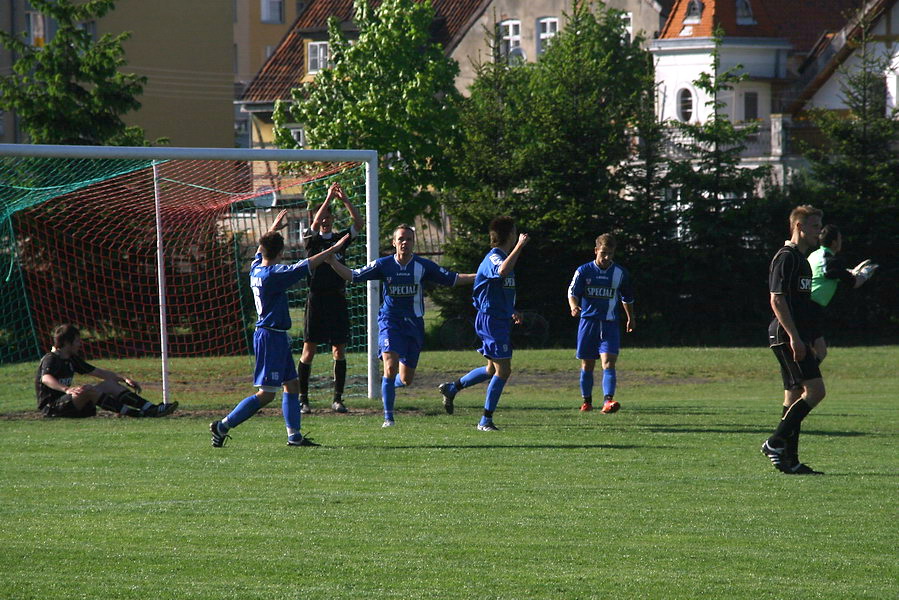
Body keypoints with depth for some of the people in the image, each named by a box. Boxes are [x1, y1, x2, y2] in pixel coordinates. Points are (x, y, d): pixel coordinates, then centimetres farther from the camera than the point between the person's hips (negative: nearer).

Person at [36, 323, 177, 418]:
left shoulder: (72, 360, 17)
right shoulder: (50, 359, -12)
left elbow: (99, 372, 24)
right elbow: (46, 378, -34)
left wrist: (124, 379, 18)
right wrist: (66, 389, -52)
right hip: (51, 407, -9)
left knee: (109, 384, 3)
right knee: (87, 389, -33)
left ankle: (152, 409, -11)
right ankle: (134, 414, -39)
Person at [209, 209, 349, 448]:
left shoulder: (256, 269, 5)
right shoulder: (273, 275, -19)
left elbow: (261, 249, 29)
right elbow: (308, 264, -18)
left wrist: (274, 229, 41)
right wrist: (334, 249, -10)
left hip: (276, 337, 10)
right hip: (271, 336, -10)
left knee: (292, 385, 13)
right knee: (266, 394, -9)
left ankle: (294, 435, 13)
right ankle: (223, 426, -8)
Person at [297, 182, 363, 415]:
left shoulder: (340, 239, 11)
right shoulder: (311, 239, 4)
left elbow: (358, 224, -3)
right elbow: (315, 225, -17)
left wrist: (344, 200, -14)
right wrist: (329, 198, -19)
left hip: (337, 299, 3)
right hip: (316, 299, -3)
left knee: (339, 351, 1)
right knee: (309, 350, -2)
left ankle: (337, 399, 7)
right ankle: (302, 399, 2)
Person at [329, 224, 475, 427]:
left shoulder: (423, 266, -1)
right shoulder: (383, 265, -3)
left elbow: (452, 279, 4)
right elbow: (353, 276, 0)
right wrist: (332, 262, -13)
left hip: (414, 323, 2)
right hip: (389, 321, -2)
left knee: (406, 380, 5)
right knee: (390, 368, -21)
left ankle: (393, 382, 43)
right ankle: (388, 416, -10)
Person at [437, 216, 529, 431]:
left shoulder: (501, 257, 17)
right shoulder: (493, 258, -15)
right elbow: (502, 271, -40)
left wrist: (511, 313, 18)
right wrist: (519, 246, -35)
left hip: (501, 320, 10)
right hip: (491, 320, -10)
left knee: (493, 369, 19)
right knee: (503, 370, -10)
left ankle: (451, 388, 33)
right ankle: (486, 420, -5)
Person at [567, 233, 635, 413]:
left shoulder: (620, 273, 4)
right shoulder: (584, 271, 0)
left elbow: (627, 298, 19)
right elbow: (572, 292, -5)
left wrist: (630, 318, 31)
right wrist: (574, 306, -27)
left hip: (610, 324, 0)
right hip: (588, 322, 0)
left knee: (608, 363, -17)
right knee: (587, 365, 7)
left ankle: (608, 400, -29)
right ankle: (587, 401, 21)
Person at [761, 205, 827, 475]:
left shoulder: (802, 260, 21)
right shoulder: (785, 258, -11)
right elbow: (777, 300, -18)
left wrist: (810, 341, 25)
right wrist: (794, 337, -23)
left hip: (796, 338, 10)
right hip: (787, 337, -10)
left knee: (795, 396, 7)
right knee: (815, 389, -15)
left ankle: (790, 460, 6)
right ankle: (775, 442, -13)